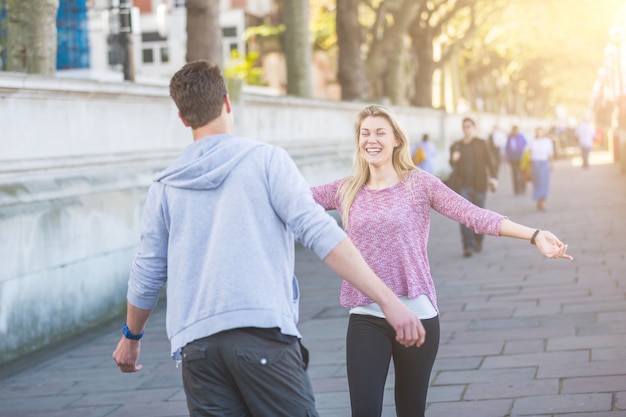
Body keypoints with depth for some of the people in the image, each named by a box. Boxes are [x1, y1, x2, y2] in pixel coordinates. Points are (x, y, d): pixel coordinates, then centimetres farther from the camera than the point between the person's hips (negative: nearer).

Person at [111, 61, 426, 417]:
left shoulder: (165, 187, 13)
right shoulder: (266, 160, 2)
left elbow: (148, 275, 19)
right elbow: (320, 233, -9)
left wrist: (131, 337, 37)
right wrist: (389, 300, -12)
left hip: (195, 344, 4)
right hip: (263, 334, -4)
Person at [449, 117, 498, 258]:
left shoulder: (481, 144, 6)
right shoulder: (456, 146, 12)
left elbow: (489, 161, 1)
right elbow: (452, 166, 13)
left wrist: (494, 178, -13)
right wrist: (453, 160, -10)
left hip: (478, 186, -1)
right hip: (462, 186, 1)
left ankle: (478, 241, 26)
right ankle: (468, 246, -13)